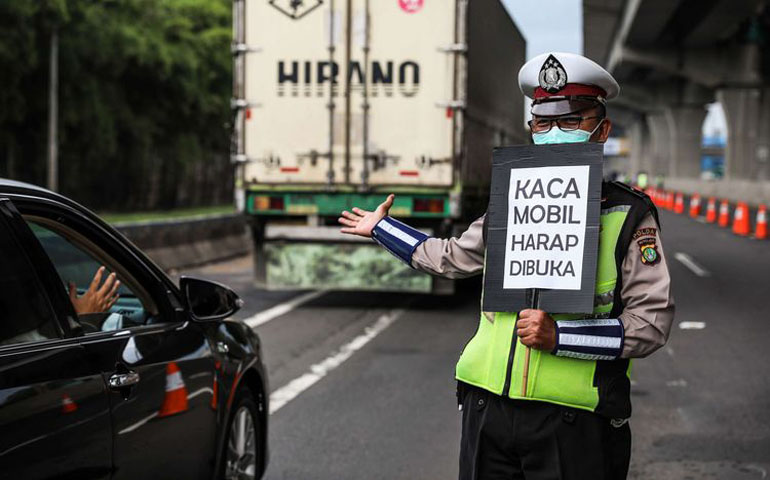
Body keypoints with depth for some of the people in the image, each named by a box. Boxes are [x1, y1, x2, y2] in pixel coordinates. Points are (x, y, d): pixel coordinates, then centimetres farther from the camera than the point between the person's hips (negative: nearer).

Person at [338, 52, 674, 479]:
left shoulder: (630, 217, -1)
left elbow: (652, 322, -8)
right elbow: (453, 257, 31)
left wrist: (557, 336, -18)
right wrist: (382, 228, 42)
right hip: (488, 410, 4)